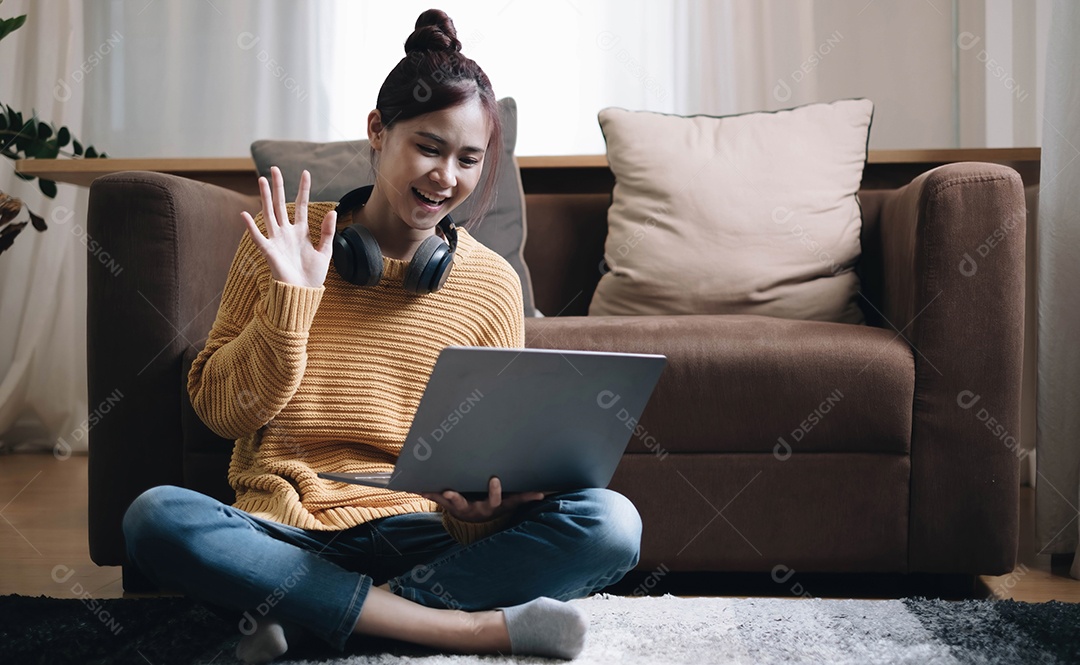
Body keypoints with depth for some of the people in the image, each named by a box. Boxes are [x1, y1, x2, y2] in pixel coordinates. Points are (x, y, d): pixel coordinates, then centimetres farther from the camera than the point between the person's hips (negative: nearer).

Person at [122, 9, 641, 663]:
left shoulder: (492, 282, 6)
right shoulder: (285, 238, 3)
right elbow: (223, 411, 2)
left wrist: (490, 500, -12)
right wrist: (291, 297, -11)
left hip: (421, 534, 1)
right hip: (287, 527, 0)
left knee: (611, 522, -22)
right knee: (156, 516, -31)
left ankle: (306, 611, -24)